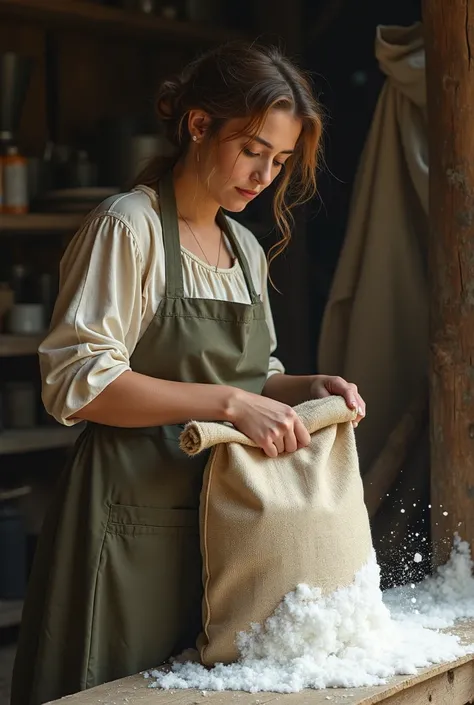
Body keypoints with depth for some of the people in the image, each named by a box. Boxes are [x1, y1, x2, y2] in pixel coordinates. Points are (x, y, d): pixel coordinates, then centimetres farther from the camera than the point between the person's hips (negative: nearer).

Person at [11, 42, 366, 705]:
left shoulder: (245, 248, 16)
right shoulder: (128, 227, -8)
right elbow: (78, 383, -17)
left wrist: (305, 387, 4)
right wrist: (230, 403, -22)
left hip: (223, 518, 7)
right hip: (136, 519, -7)